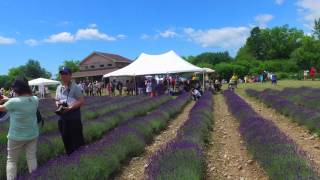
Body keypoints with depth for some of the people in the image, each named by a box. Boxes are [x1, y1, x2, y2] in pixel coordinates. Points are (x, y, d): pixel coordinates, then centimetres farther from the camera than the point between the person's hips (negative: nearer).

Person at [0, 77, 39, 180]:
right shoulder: (35, 99, -6)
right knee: (32, 158, 14)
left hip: (16, 136, -4)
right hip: (33, 135, 4)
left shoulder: (13, 102, -20)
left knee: (11, 160, 15)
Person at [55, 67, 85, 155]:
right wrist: (58, 104, -4)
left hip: (74, 115, -6)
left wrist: (70, 108, -21)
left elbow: (81, 101, -15)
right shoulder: (59, 88, 8)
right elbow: (57, 100, 19)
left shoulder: (74, 87, -11)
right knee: (65, 137, 15)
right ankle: (69, 154, 33)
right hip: (63, 115, 6)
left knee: (76, 137, 2)